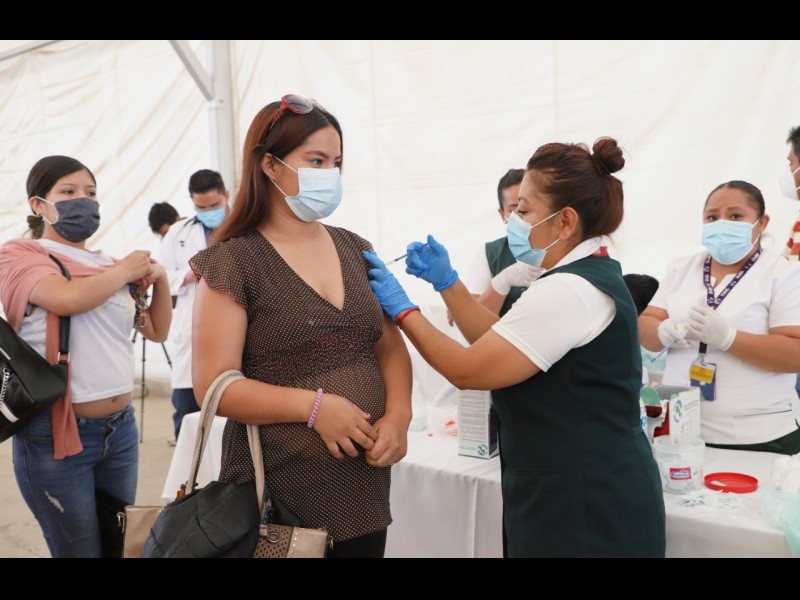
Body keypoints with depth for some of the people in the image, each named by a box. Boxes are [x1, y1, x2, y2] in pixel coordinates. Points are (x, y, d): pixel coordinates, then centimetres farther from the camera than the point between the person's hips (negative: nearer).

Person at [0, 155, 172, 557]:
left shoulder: (108, 266, 10)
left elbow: (157, 331, 18)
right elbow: (69, 298, -27)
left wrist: (160, 279, 3)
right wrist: (125, 271, -10)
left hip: (120, 427, 6)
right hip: (56, 432, -5)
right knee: (80, 550, 7)